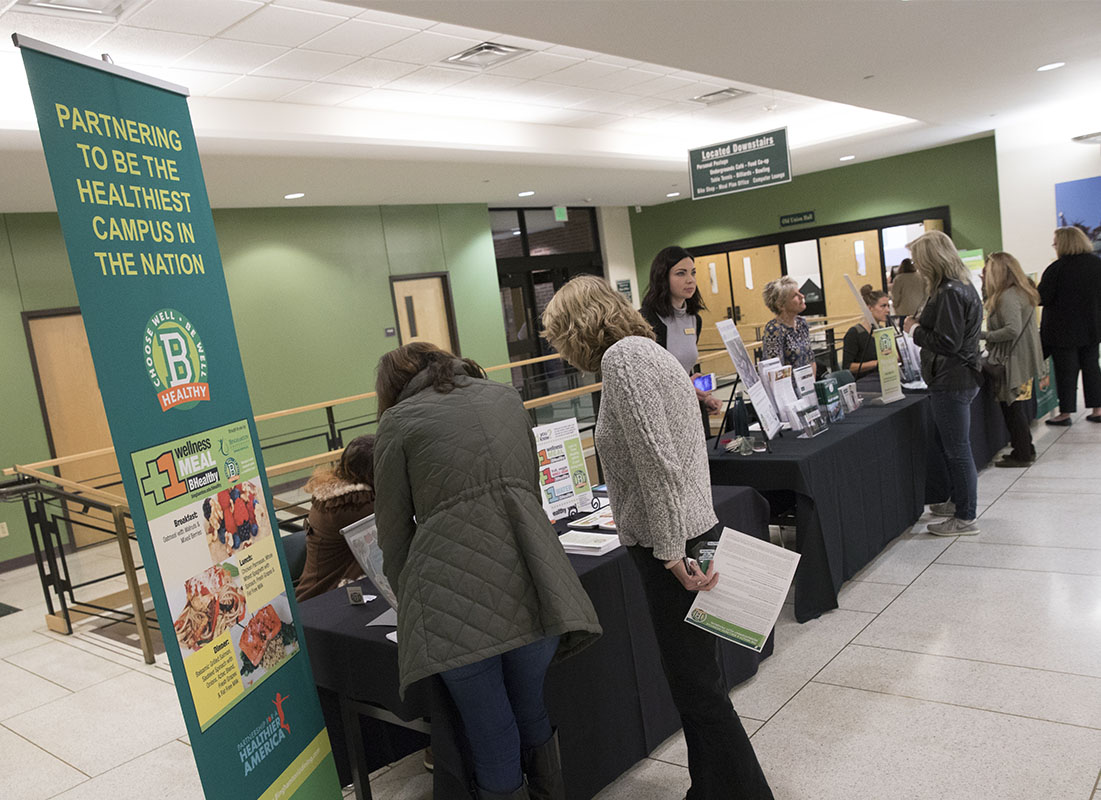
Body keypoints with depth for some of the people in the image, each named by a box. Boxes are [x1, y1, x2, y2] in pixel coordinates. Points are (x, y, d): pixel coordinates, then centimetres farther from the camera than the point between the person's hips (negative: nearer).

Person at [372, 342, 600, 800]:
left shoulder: (399, 420, 10)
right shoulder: (505, 396, 21)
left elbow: (394, 529, 12)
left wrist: (409, 598, 27)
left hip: (455, 591, -4)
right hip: (530, 575, 4)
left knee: (493, 745, 7)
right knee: (534, 717, 20)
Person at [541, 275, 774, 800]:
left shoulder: (622, 357, -14)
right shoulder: (648, 351, 17)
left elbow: (656, 460, -22)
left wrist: (671, 550, -21)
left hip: (672, 547, -10)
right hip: (686, 536, 10)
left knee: (697, 689, 1)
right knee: (695, 682, 19)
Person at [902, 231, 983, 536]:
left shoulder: (949, 293, -21)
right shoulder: (962, 286, 12)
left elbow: (947, 342, -24)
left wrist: (915, 330, -11)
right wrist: (920, 326, 8)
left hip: (951, 382, -11)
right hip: (960, 378, 11)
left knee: (957, 450, -1)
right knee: (948, 445, 22)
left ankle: (965, 518, 8)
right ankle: (959, 502, 35)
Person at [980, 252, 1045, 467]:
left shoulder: (1007, 297, -19)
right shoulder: (1022, 292, 13)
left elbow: (1013, 329, -26)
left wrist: (982, 335, -19)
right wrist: (986, 288, 12)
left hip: (1012, 362, -10)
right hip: (1023, 361, 10)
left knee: (1012, 408, -1)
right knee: (1018, 407, 17)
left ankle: (1022, 455, 6)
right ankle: (1026, 449, 26)